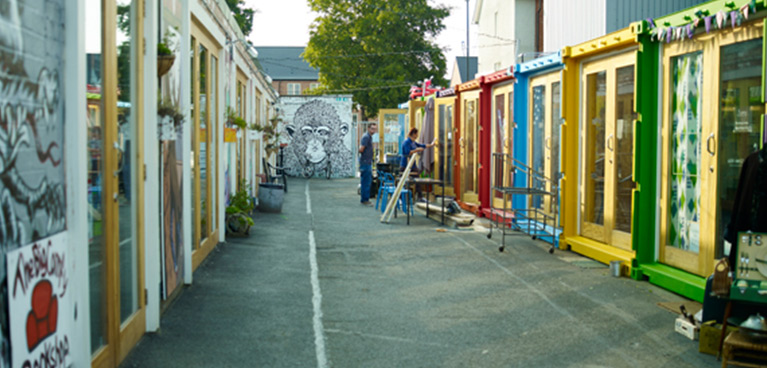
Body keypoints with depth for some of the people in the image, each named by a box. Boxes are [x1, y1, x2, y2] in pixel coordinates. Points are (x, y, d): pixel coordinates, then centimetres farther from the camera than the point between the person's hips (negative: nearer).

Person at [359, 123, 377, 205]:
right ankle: (364, 199, -3)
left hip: (368, 162, 10)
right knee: (366, 182, -7)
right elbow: (361, 149, -23)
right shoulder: (366, 137, -15)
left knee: (369, 180, 14)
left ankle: (365, 198, 20)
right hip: (365, 162, -10)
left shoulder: (370, 137, 16)